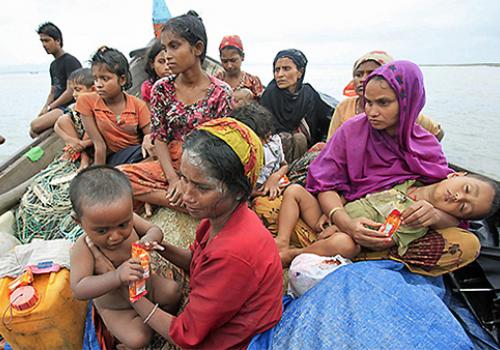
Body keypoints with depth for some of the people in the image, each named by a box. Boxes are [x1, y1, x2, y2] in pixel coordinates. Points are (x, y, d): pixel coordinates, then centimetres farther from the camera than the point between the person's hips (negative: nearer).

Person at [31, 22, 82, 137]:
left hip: (69, 107, -9)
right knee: (32, 131, 1)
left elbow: (70, 92, -16)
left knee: (35, 125, -24)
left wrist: (48, 108, -10)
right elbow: (52, 92, 22)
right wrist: (43, 110, 5)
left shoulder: (70, 61, -8)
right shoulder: (53, 65, 20)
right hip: (58, 107, 9)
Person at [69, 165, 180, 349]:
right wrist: (117, 277, -52)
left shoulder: (129, 219, -23)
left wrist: (150, 238, -34)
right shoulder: (83, 249, -33)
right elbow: (79, 289, -38)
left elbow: (155, 230, -9)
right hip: (115, 307, -3)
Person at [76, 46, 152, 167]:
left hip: (137, 154, 0)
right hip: (111, 159, 1)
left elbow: (150, 134, -3)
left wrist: (148, 139, -28)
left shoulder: (138, 105, -3)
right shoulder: (86, 101, -6)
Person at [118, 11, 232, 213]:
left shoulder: (220, 92, -7)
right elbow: (159, 138, 2)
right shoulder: (162, 89, 1)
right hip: (170, 165, 3)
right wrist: (173, 179, -14)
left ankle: (153, 195, -11)